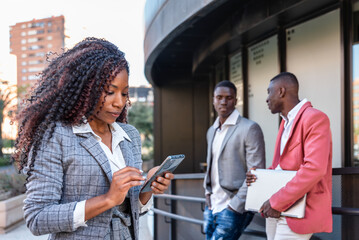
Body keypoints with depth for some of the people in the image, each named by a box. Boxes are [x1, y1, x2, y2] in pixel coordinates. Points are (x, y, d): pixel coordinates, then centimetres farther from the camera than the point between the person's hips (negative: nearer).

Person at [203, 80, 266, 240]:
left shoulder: (249, 128, -9)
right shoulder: (211, 131, 15)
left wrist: (235, 205, -16)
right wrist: (208, 197, 11)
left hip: (233, 209, -7)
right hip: (211, 207, 7)